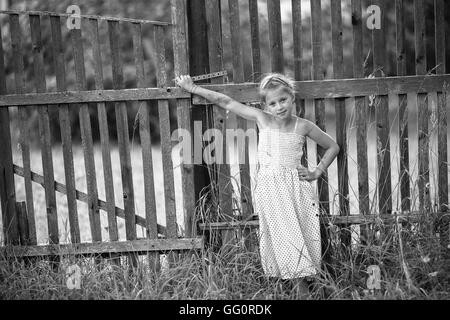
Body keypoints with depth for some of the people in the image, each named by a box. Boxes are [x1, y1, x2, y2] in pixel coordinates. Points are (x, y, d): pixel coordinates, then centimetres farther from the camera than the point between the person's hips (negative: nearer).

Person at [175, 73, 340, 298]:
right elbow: (226, 102, 3)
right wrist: (192, 88, 7)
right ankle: (298, 285, 1)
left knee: (301, 235, -3)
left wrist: (317, 172, 5)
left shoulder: (303, 126, -1)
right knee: (282, 237, -6)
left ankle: (301, 283, 5)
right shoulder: (262, 119, 0)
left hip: (297, 187, 0)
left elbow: (332, 147, 13)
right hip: (270, 188, 0)